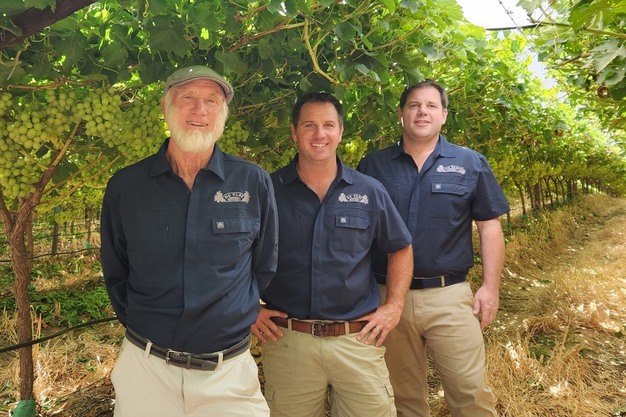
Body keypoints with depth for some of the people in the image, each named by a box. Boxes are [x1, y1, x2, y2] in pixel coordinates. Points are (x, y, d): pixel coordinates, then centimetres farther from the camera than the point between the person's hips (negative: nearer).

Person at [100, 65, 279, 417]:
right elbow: (115, 272, 9)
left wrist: (232, 320, 6)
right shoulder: (125, 186, -3)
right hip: (145, 365, 1)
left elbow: (266, 268, 4)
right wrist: (142, 325, 8)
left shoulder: (254, 183, -6)